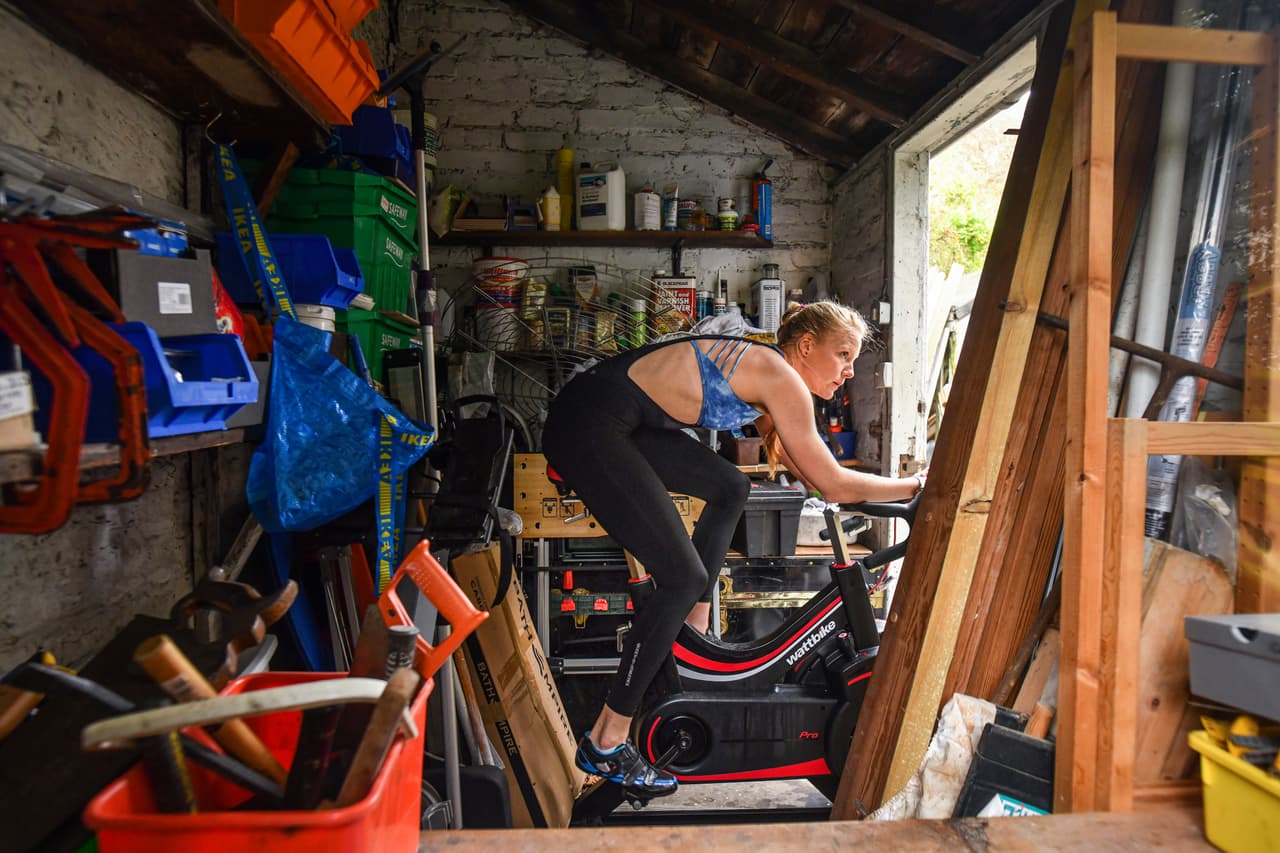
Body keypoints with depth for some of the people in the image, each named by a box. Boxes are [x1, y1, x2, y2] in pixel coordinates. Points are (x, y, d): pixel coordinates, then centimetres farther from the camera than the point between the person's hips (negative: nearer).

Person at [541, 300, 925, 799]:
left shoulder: (766, 373, 17)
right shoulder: (779, 377, -10)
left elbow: (805, 469, 26)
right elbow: (833, 484, -9)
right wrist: (916, 487, 4)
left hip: (627, 422, 10)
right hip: (587, 423, -10)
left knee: (730, 487, 19)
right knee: (684, 577, -11)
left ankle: (693, 634, 21)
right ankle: (605, 743, 0)